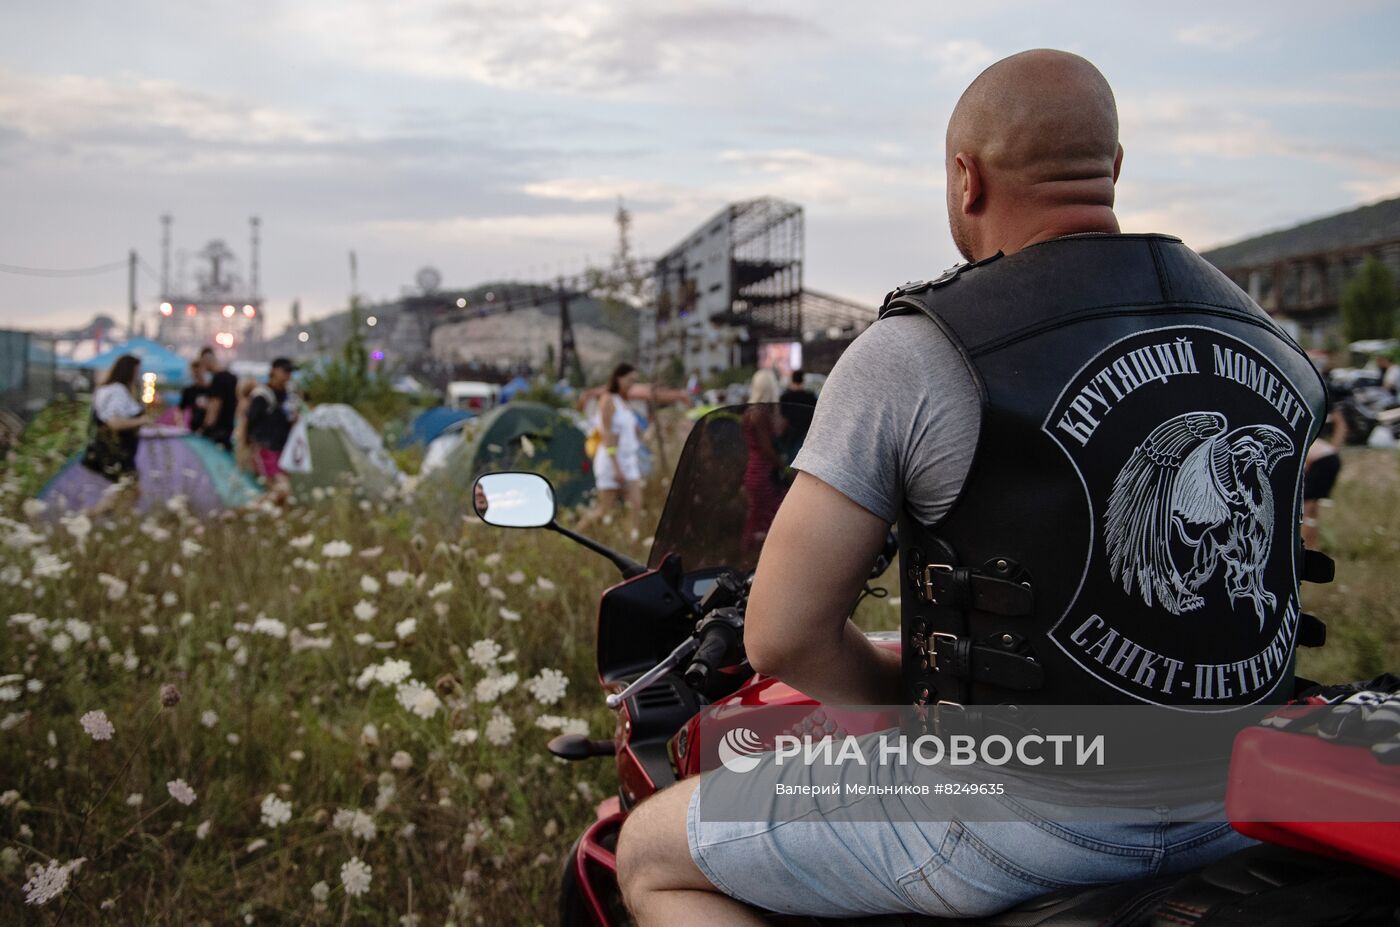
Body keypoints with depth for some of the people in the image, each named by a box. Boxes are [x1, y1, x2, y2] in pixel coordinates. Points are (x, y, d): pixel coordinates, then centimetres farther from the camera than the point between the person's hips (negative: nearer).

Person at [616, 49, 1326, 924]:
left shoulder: (912, 354, -17)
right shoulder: (1267, 336, 4)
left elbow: (782, 635, -18)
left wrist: (914, 696, 2)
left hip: (1033, 821, -7)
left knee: (652, 852, 8)